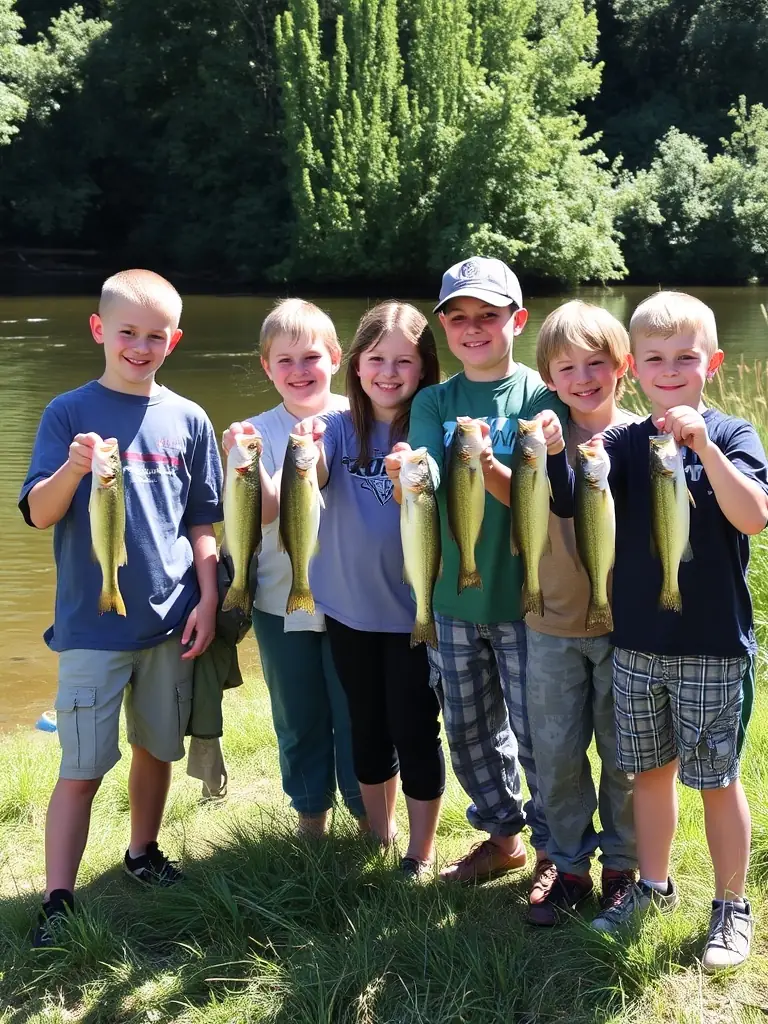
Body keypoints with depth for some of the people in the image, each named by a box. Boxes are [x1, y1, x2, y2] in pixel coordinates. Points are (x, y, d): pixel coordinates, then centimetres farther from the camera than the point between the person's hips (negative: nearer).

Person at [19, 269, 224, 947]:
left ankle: (144, 854, 36)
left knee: (158, 748, 16)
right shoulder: (69, 414, -4)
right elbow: (39, 515, -9)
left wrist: (206, 600, 3)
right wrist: (74, 469, -28)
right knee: (82, 768, -1)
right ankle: (58, 901, 8)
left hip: (171, 620, 3)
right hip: (92, 624, -3)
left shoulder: (188, 420, 5)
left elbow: (202, 523, 10)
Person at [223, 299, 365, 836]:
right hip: (283, 603, 1)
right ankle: (310, 811, 33)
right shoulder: (261, 432, -3)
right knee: (300, 718, 14)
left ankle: (366, 808, 29)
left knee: (357, 711, 8)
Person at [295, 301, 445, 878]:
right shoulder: (341, 427, -3)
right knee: (367, 728, 17)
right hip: (349, 606, 3)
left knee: (416, 732, 5)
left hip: (413, 609, -3)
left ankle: (422, 852, 22)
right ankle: (378, 835, 36)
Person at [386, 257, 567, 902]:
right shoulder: (434, 403, 4)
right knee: (469, 730, 14)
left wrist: (486, 467, -31)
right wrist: (407, 481, -31)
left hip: (526, 598, -3)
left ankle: (557, 849, 22)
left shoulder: (540, 396, -5)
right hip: (454, 596, 4)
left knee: (536, 732, 2)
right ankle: (504, 836, 34)